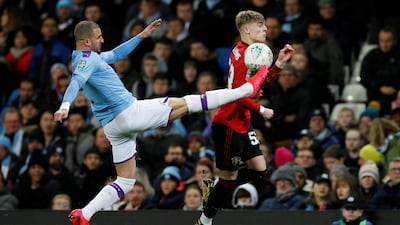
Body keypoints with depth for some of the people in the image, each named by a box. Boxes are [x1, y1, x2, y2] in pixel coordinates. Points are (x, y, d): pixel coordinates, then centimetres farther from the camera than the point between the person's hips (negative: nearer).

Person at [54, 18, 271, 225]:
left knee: (125, 181, 14)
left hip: (114, 127, 10)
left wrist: (142, 35, 31)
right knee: (186, 103, -1)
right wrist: (65, 106, -50)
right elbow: (76, 82, -32)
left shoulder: (89, 58, 17)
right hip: (129, 112, -10)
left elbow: (115, 54, 32)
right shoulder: (87, 59, -13)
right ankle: (247, 88, 7)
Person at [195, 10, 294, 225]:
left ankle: (213, 188, 20)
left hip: (243, 123, 9)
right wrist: (261, 110, -12)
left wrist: (279, 62, 3)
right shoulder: (242, 54, -19)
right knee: (230, 178, -2)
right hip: (228, 124, -9)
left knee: (260, 170, 6)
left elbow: (263, 82, 14)